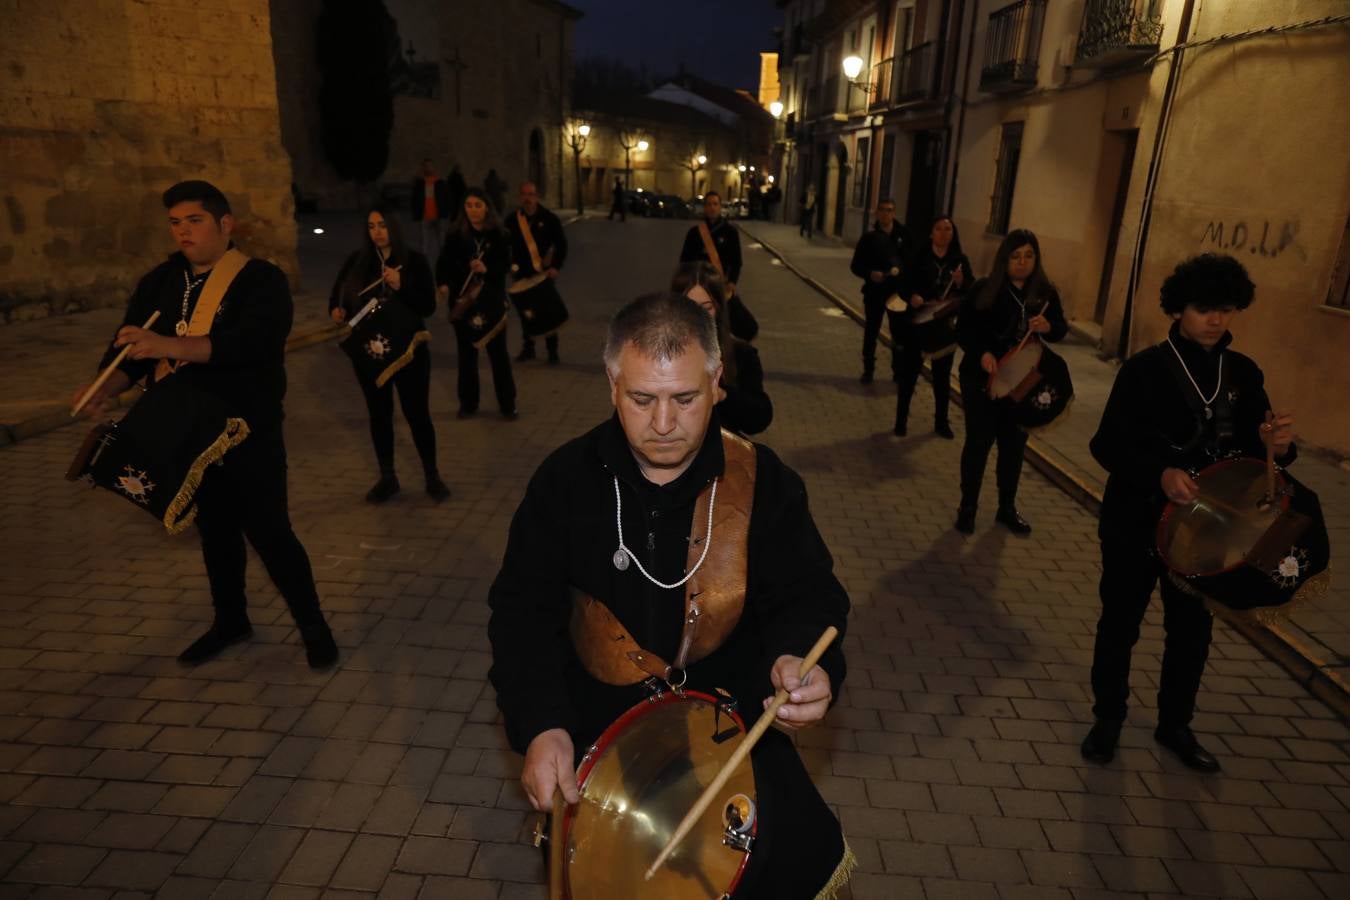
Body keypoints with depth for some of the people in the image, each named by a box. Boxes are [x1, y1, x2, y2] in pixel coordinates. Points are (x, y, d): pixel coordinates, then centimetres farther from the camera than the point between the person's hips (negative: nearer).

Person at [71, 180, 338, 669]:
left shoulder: (261, 279, -10)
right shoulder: (160, 282, 8)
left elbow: (254, 341, -27)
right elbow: (131, 345, 3)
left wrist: (171, 346, -38)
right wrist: (108, 386, -18)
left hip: (249, 433, -6)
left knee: (268, 531, -3)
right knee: (215, 530, 18)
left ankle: (313, 626, 14)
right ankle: (230, 620, 36)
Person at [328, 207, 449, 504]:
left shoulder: (414, 261, -5)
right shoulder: (357, 261, 3)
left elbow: (429, 306, -11)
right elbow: (336, 296, 6)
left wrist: (400, 286, -24)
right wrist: (336, 311, -16)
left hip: (408, 351, -3)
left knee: (417, 414, 2)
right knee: (379, 414, 11)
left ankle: (432, 476, 18)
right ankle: (387, 478, 25)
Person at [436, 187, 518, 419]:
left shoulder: (499, 235, -4)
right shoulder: (455, 235, -2)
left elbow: (505, 264, -6)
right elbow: (443, 263, -5)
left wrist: (487, 269, -25)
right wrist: (443, 284, -23)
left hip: (492, 301, -1)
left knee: (498, 352, 5)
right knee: (466, 353, 11)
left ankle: (508, 404, 17)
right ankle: (468, 403, 24)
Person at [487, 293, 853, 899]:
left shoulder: (762, 480, -9)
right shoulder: (566, 479, -7)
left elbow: (808, 594, -3)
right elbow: (524, 610, -3)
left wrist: (799, 658, -26)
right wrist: (539, 725, -18)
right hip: (596, 725, 0)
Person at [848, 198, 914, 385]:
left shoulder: (904, 234, 2)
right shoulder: (869, 237, 1)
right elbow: (856, 266, 0)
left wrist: (900, 270, -16)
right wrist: (870, 273, -17)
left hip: (898, 291, 0)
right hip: (874, 292, 0)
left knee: (899, 332, 3)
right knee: (871, 332, 8)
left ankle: (900, 371, 15)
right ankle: (868, 370, 21)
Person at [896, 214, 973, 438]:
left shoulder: (960, 260, 3)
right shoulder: (918, 257, -3)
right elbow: (902, 283, -4)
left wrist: (961, 283, -21)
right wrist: (911, 296, -24)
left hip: (946, 325, 2)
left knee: (942, 374, 10)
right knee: (910, 371, 5)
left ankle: (941, 421, 23)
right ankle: (901, 419, 17)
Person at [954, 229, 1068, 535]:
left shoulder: (1046, 292, 2)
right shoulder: (984, 289, -7)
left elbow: (1061, 329, 7)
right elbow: (963, 329, -7)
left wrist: (1047, 327, -16)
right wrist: (982, 352, -24)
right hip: (983, 378, -3)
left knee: (1015, 445, 12)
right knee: (979, 442, 3)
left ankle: (1007, 507, 28)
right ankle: (968, 507, 17)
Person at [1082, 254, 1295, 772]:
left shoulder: (1244, 374, 1)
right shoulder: (1145, 368, -13)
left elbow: (1250, 448, 6)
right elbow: (1107, 445, -16)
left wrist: (1276, 445, -17)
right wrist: (1160, 473, -33)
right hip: (1136, 523, -4)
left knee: (1192, 629, 17)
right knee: (1120, 623, 11)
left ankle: (1174, 724, 39)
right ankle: (1107, 717, 32)